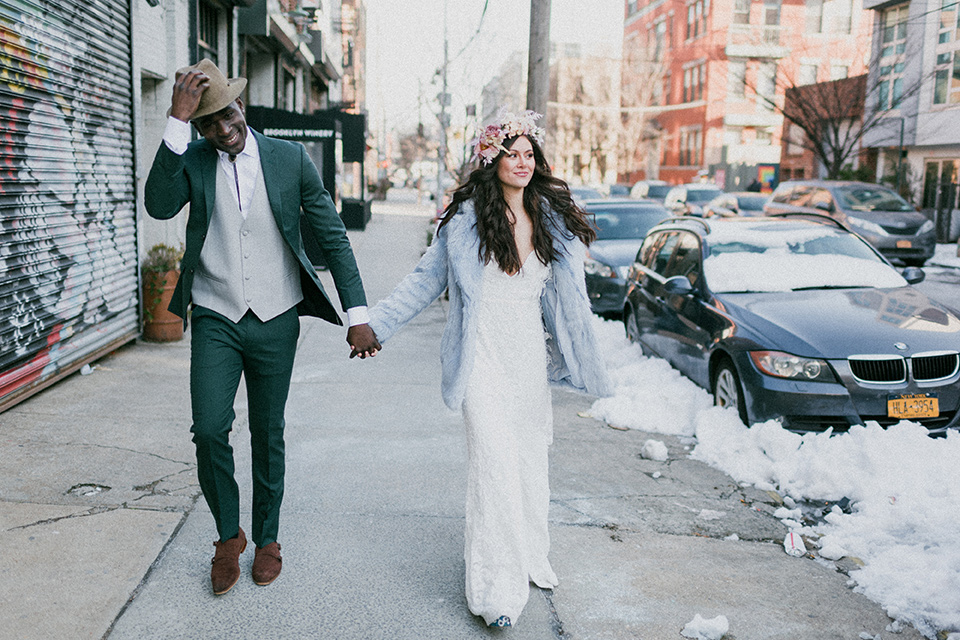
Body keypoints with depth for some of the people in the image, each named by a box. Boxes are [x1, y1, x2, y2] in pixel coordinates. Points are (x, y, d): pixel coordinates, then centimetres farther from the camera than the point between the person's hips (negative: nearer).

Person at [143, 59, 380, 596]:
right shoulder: (191, 161, -1)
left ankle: (267, 538, 31)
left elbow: (333, 236, -3)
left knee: (268, 434, 10)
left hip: (275, 320, 0)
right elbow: (160, 205, -22)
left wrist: (358, 316, -8)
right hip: (215, 319, 0)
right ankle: (229, 535, 18)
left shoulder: (291, 159, -4)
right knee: (210, 430, -8)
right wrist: (178, 121, -25)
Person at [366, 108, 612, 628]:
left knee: (530, 460, 12)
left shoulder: (554, 221, 8)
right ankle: (496, 585, 3)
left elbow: (565, 298, 15)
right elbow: (426, 280, 2)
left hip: (530, 356, 5)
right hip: (485, 357, -4)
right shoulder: (466, 218, -5)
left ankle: (530, 556, 32)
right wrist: (376, 323, -1)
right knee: (495, 464, -7)